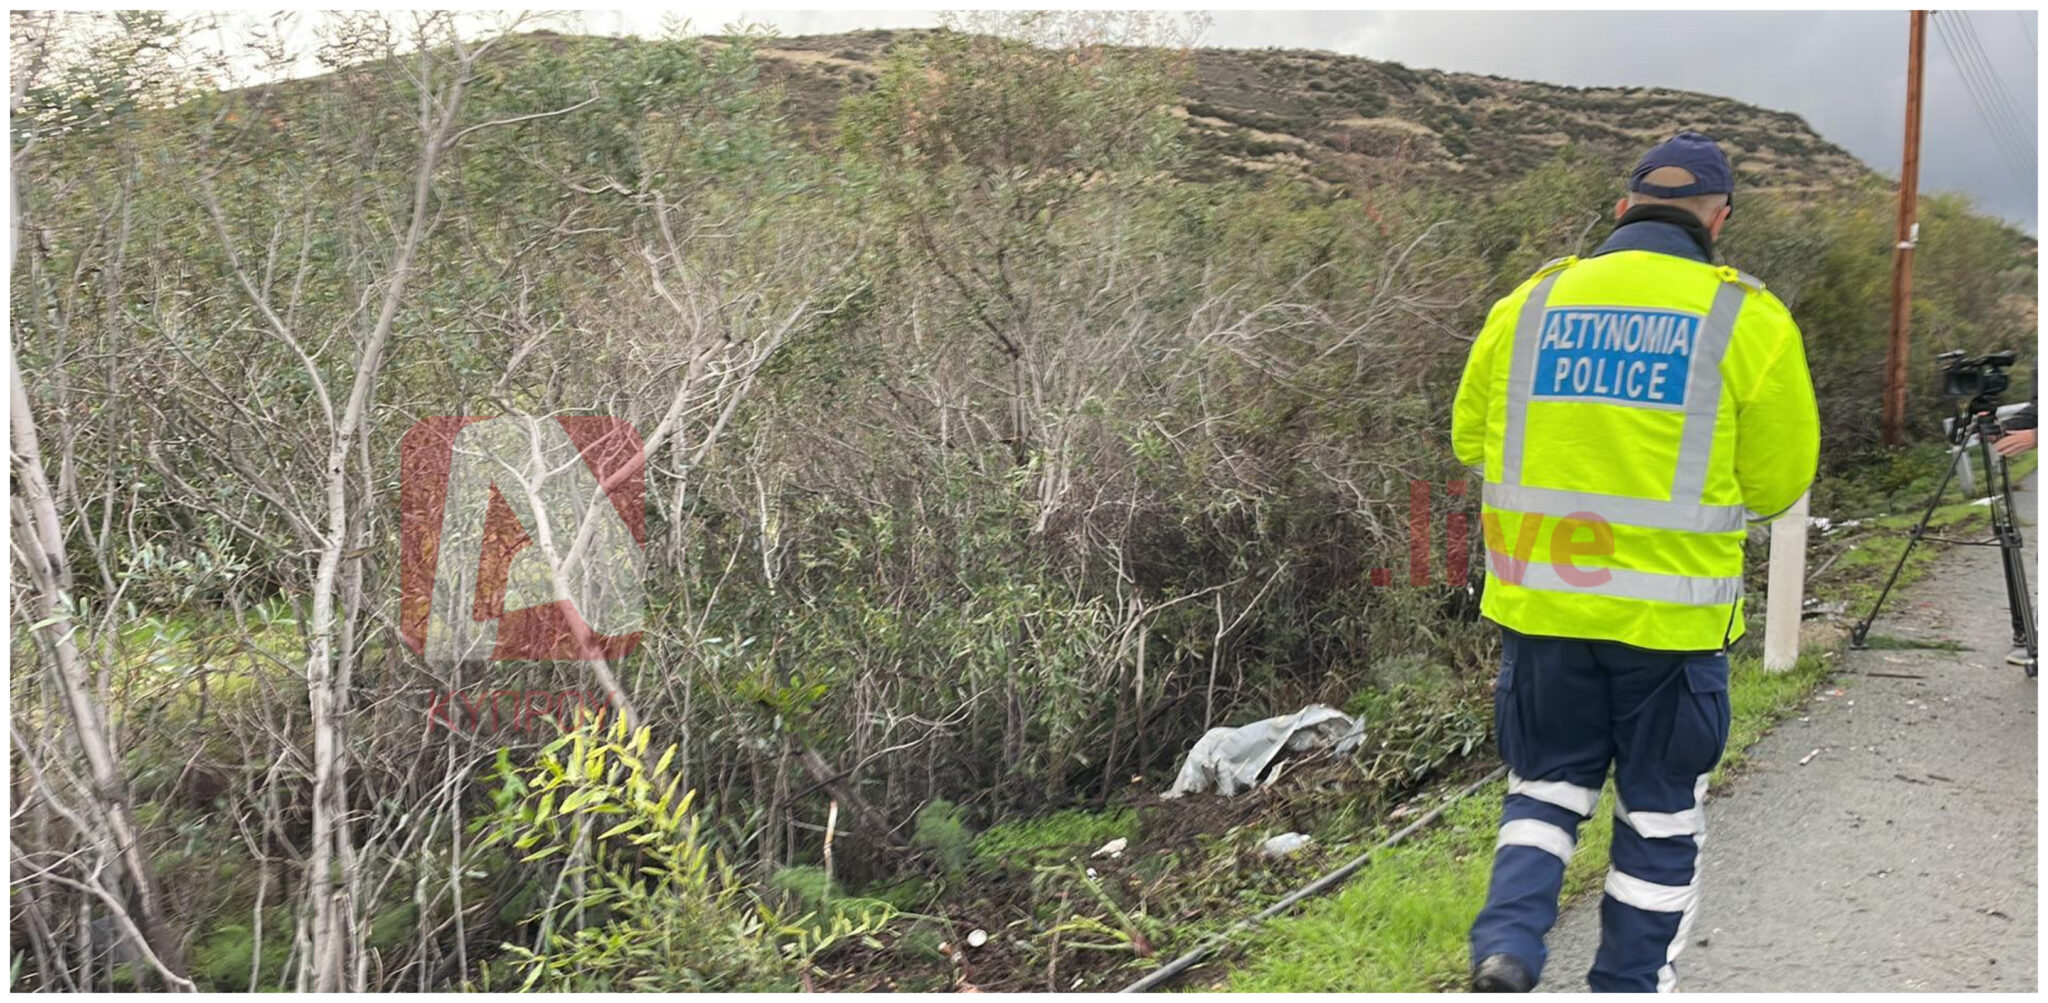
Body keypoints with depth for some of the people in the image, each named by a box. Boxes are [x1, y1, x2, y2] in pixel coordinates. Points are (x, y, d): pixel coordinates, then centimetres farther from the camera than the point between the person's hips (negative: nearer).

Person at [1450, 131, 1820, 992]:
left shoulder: (1527, 304, 1)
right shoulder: (1748, 319, -7)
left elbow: (1469, 440, 11)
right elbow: (1777, 483, -2)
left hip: (1541, 601, 2)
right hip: (1671, 613, -2)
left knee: (1546, 783, 19)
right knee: (1661, 810, 16)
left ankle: (1506, 946, 2)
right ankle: (1630, 981, 27)